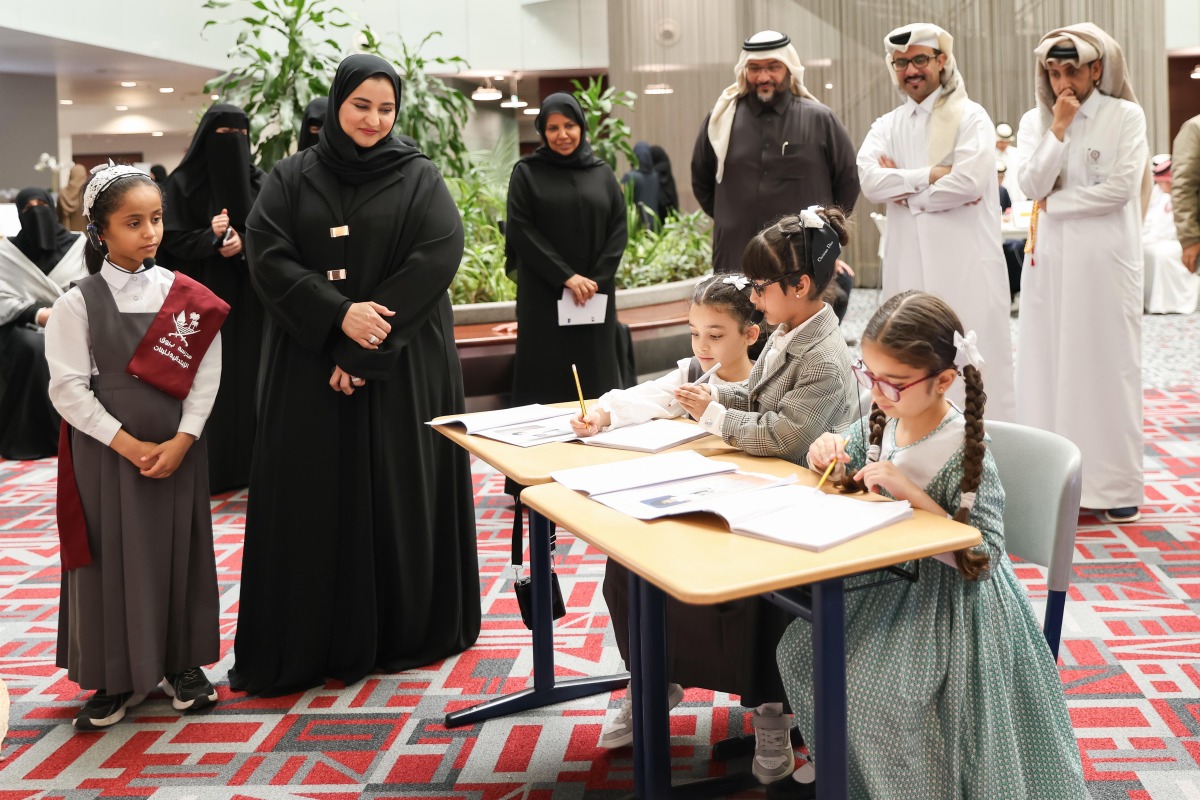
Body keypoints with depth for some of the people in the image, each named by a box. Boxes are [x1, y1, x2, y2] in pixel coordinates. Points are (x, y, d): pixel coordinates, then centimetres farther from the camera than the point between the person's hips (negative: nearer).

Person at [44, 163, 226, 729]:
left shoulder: (188, 296, 1)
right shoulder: (78, 303, -4)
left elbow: (205, 373, -2)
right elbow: (68, 386, -9)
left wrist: (181, 441, -13)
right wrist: (129, 445, -15)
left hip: (178, 446, 2)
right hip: (106, 446, -2)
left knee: (180, 549, 9)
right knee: (112, 554, 4)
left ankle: (182, 663, 24)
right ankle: (116, 677, 17)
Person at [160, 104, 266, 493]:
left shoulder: (259, 181, 8)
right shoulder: (183, 182, 0)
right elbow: (172, 242, -4)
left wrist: (244, 243, -15)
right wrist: (211, 238, -20)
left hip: (249, 297, 3)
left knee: (248, 373, 3)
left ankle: (247, 462, 11)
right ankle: (206, 467, 3)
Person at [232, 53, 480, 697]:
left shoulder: (419, 178, 3)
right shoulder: (292, 178, 7)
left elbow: (437, 257, -10)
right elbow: (269, 258, -4)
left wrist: (368, 349, -17)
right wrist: (340, 315, -19)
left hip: (404, 366, -1)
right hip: (309, 365, 1)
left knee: (400, 489, 3)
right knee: (315, 494, 3)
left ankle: (407, 630, 16)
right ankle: (310, 642, 11)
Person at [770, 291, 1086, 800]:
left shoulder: (965, 453, -22)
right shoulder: (880, 422, -3)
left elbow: (980, 556, -23)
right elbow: (842, 473, 16)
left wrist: (912, 493, -30)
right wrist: (828, 455, -9)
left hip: (946, 598, -7)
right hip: (884, 576, 7)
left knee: (871, 687, -23)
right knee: (798, 649, -1)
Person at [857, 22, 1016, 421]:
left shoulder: (970, 117, 1)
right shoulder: (886, 126, 14)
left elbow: (969, 181, -15)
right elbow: (869, 181, -4)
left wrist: (903, 187, -5)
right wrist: (931, 174, -11)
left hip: (966, 264, -4)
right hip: (908, 265, 4)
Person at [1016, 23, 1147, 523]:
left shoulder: (1126, 117, 0)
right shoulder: (1036, 121, 9)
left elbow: (1122, 186, -11)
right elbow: (1033, 187, -3)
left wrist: (1056, 202, -7)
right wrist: (1058, 129, -9)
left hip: (1106, 260, -3)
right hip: (1051, 260, 3)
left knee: (1108, 365, 0)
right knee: (1051, 366, 4)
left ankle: (1115, 485, 6)